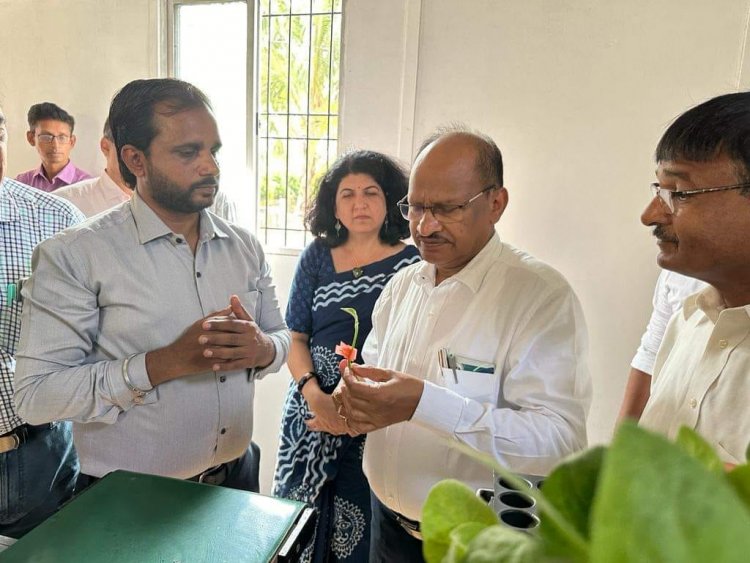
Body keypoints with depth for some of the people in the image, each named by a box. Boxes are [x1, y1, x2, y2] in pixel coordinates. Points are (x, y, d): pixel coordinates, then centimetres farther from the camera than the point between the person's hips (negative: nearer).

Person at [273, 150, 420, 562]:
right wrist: (315, 394, -11)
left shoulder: (412, 263, -3)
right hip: (313, 410, 2)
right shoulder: (316, 257, 3)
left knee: (362, 527, 8)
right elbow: (294, 336, 5)